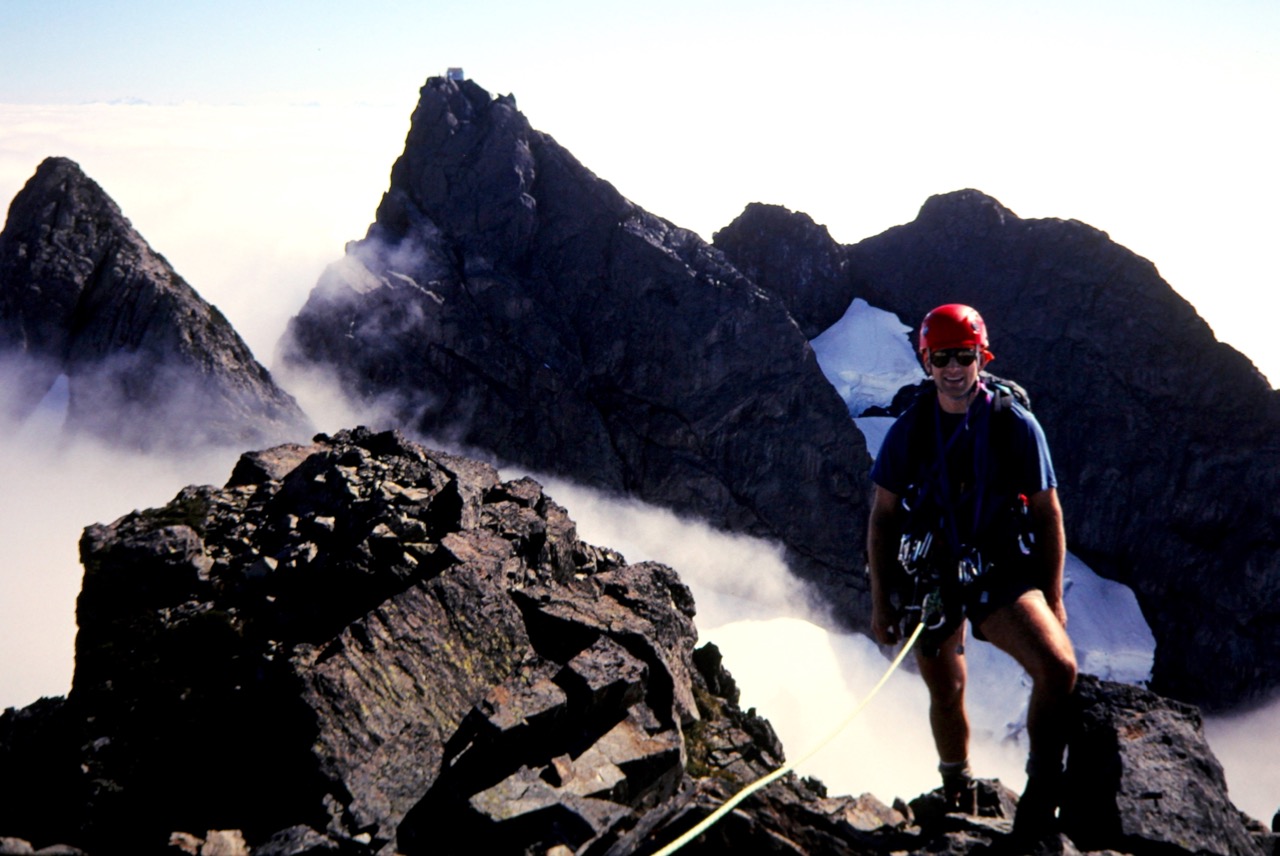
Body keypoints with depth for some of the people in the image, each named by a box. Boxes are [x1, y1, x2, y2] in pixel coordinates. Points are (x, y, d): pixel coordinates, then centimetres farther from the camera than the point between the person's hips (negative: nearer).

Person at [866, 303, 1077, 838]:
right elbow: (882, 517, 2)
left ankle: (1041, 797, -6)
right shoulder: (908, 430, -4)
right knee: (946, 694, 16)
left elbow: (1047, 514, 0)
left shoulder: (1016, 425, -7)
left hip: (1001, 576, -1)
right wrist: (881, 602, 0)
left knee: (1059, 668, -25)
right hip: (928, 578, 2)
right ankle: (958, 793, 43)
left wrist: (1053, 598, 0)